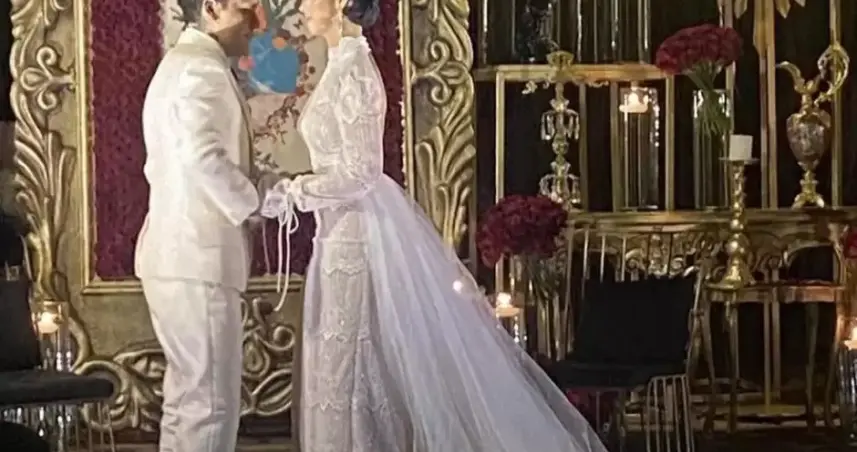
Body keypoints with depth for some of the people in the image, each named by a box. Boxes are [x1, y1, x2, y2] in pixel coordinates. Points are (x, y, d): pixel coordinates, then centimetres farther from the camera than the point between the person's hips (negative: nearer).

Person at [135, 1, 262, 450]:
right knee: (211, 400, -7)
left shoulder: (179, 63, 21)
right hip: (197, 256, -10)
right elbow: (204, 155, -26)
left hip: (178, 252, 11)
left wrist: (241, 200, 13)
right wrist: (253, 203, -13)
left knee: (187, 394, 14)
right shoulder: (203, 67, -12)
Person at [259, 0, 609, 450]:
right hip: (349, 228, 10)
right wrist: (297, 189, 13)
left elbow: (359, 173, -20)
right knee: (361, 364, 14)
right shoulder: (342, 67, 12)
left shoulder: (351, 71, -17)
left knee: (347, 365, -3)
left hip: (358, 232, -10)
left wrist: (292, 193, -12)